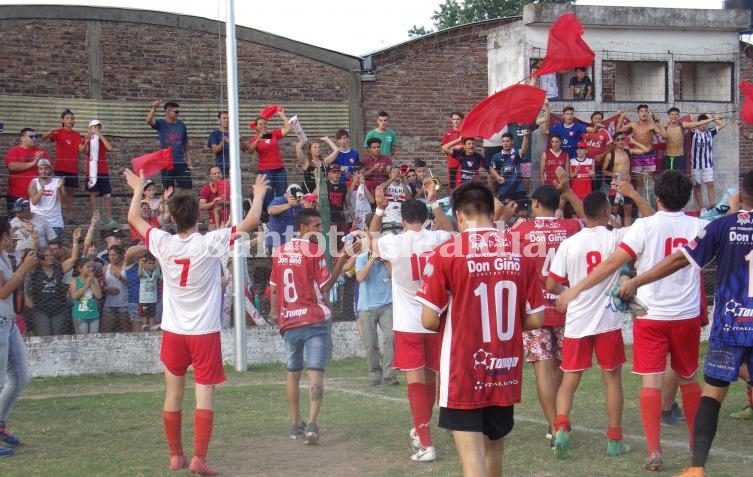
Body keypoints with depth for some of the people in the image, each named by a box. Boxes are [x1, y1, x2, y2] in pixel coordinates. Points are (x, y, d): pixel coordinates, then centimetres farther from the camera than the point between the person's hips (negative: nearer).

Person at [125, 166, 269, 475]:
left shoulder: (163, 244, -4)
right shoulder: (210, 243, -12)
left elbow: (133, 219, 13)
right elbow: (251, 223, -8)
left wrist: (138, 189, 28)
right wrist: (259, 195, 8)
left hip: (173, 331, 3)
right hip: (205, 332, -3)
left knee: (173, 395, 11)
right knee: (204, 394, -3)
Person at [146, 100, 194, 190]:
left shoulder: (182, 125, 7)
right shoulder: (161, 124, 0)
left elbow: (186, 145, 11)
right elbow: (149, 121, -20)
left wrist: (189, 160, 6)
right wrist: (154, 108, -28)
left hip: (181, 162, 2)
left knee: (187, 188, -3)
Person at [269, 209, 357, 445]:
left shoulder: (279, 252, 9)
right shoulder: (314, 250, -9)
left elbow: (273, 289, 13)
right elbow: (325, 287, -8)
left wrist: (276, 315, 21)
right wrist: (341, 262, -4)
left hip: (289, 321, 5)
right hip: (315, 319, -5)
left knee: (292, 372, 16)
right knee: (315, 372, -7)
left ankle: (295, 425, 20)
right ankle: (312, 423, -21)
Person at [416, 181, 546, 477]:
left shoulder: (446, 253, -10)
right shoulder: (520, 253, 1)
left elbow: (429, 320, -10)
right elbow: (535, 320, 4)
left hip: (463, 373, -4)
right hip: (505, 372, 5)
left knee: (471, 453, -5)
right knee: (493, 447, 20)